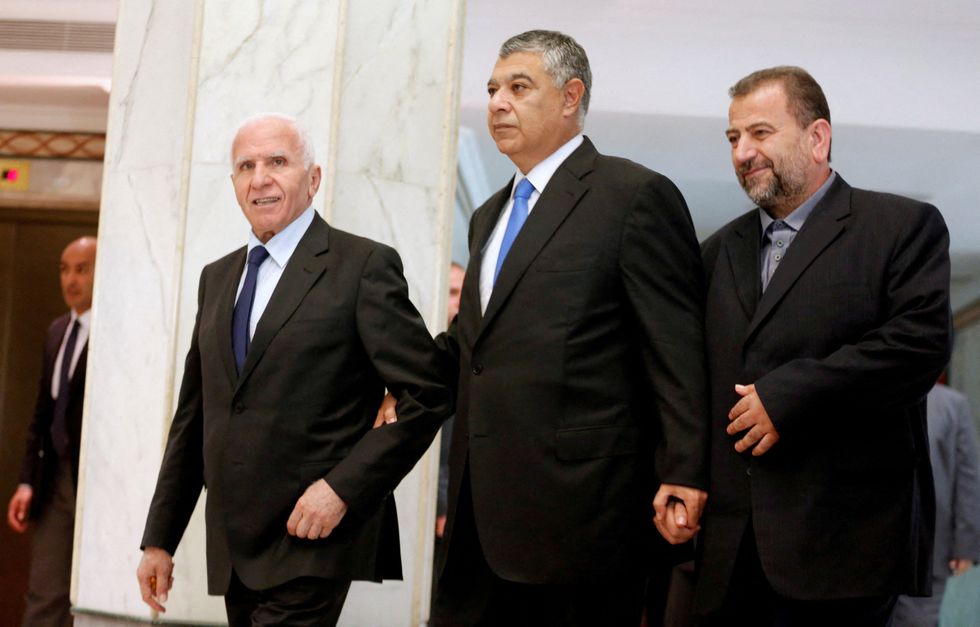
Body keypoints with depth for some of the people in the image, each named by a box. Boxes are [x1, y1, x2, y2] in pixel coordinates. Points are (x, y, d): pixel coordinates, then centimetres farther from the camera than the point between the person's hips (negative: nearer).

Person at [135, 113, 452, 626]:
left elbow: (427, 396, -8)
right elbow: (193, 417, 18)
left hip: (310, 545, -6)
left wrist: (343, 487, -15)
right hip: (232, 546, 6)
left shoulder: (363, 266, -5)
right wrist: (159, 538, 15)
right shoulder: (217, 278, 15)